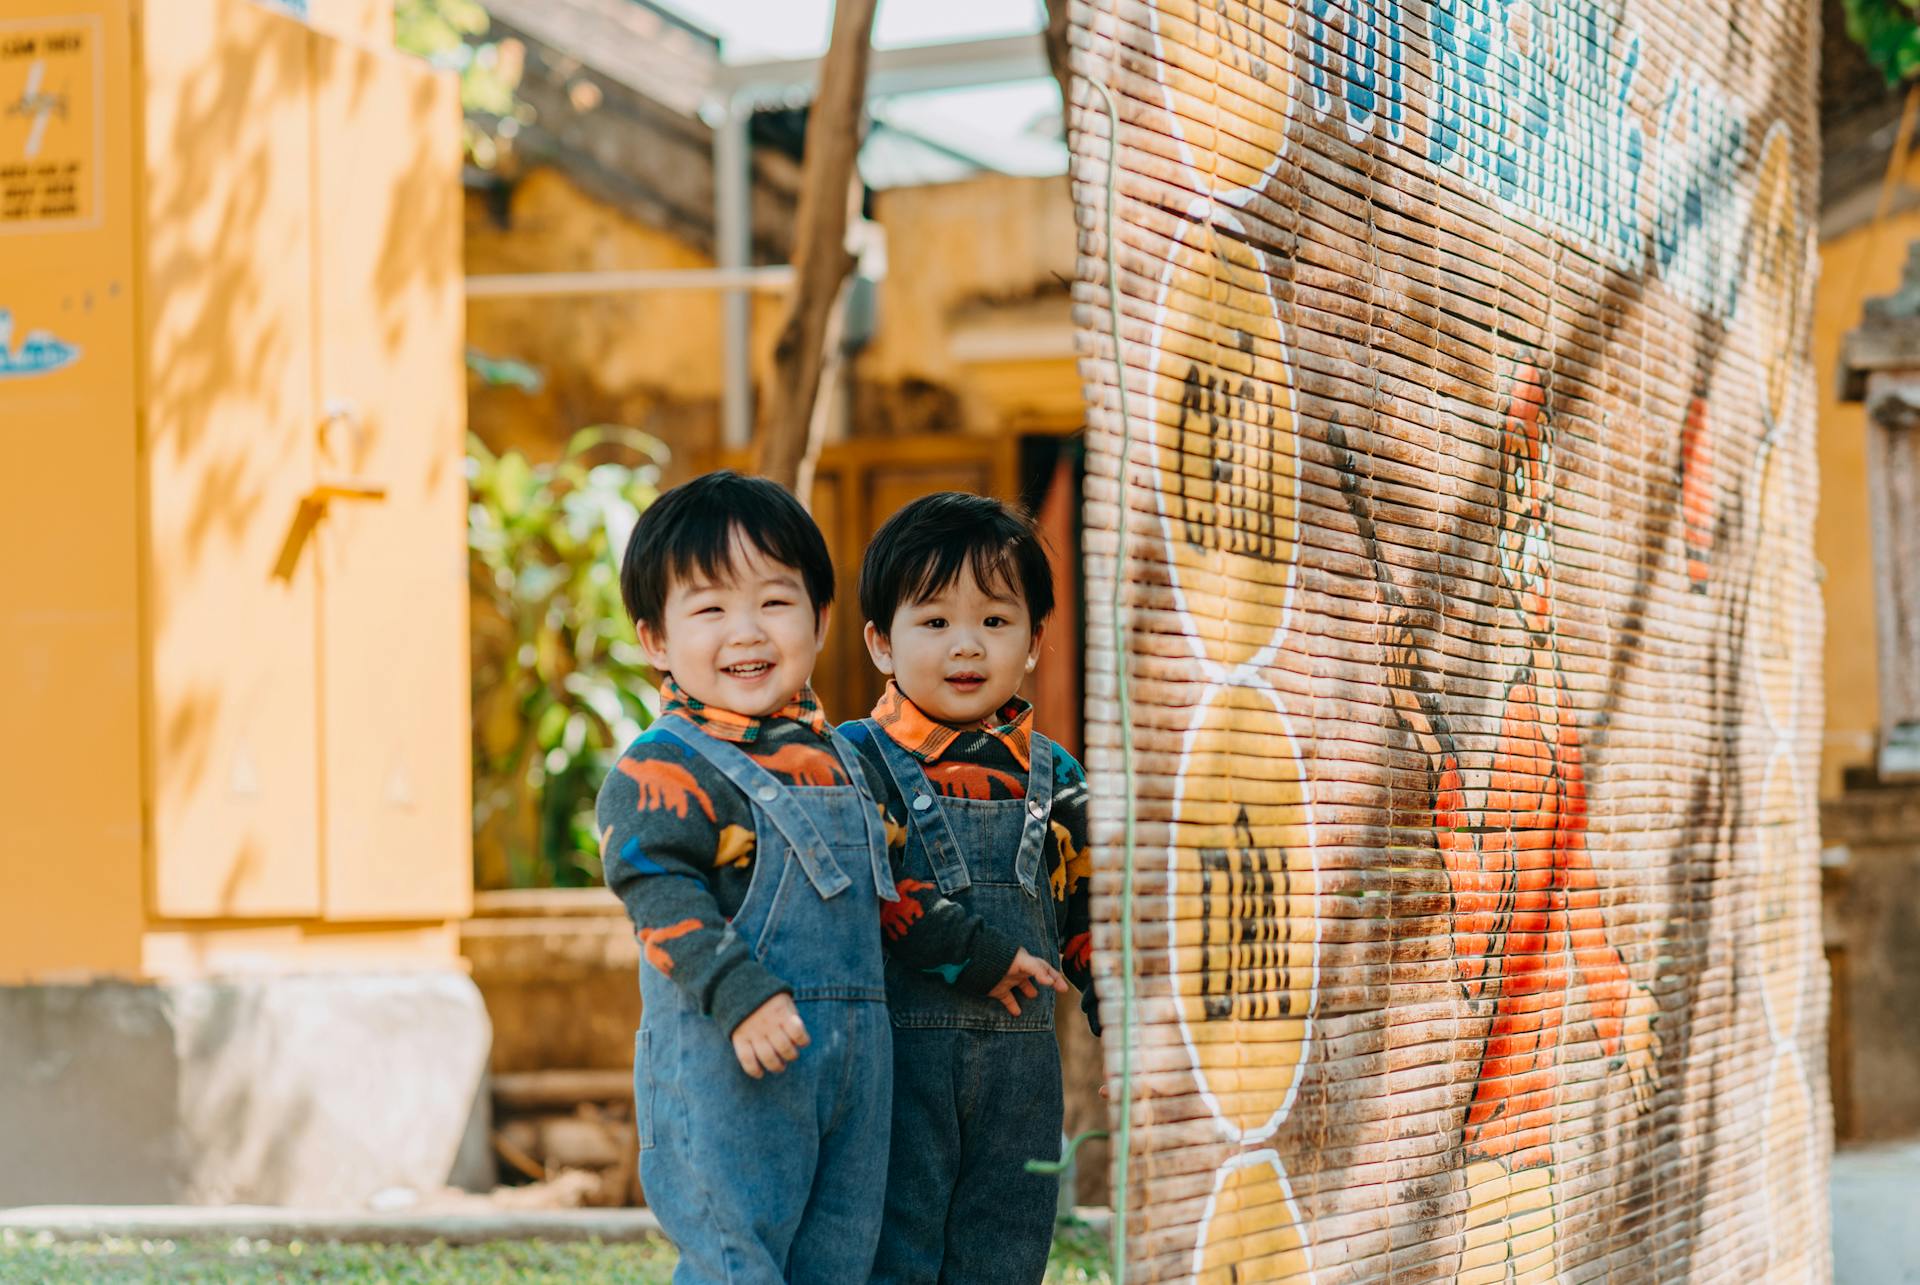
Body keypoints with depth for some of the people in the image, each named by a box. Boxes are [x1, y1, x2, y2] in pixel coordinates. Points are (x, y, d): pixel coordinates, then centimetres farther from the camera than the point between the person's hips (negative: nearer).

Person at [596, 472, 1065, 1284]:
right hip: (725, 1065, -8)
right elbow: (659, 890, -19)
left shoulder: (836, 761, 17)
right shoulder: (662, 770, -9)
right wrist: (740, 994, -30)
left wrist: (978, 954, 32)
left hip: (854, 1059, 8)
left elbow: (885, 883, 27)